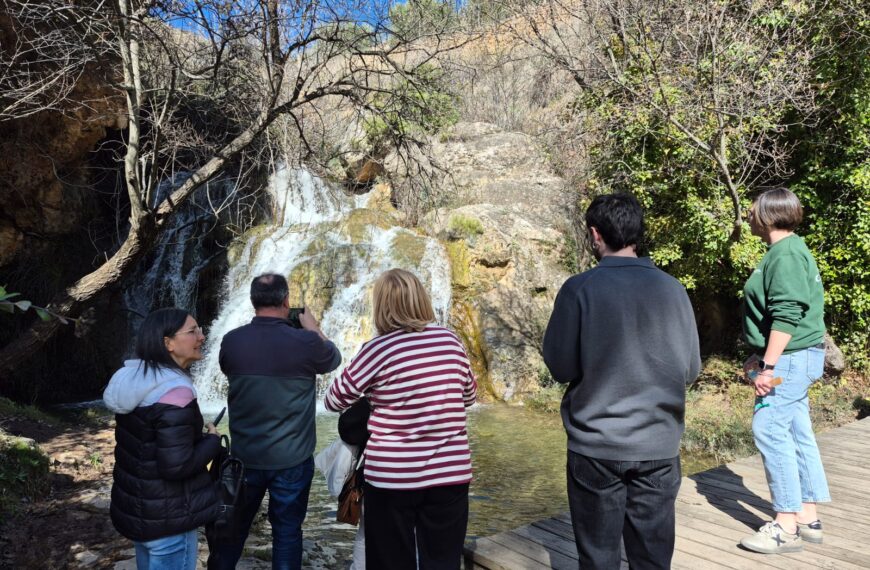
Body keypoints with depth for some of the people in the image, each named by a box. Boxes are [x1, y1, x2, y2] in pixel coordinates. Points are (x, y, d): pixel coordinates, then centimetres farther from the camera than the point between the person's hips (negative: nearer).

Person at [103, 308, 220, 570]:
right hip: (168, 519, -9)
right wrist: (212, 441, -13)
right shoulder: (175, 392, -26)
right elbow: (176, 466, -28)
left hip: (135, 508, 9)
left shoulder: (135, 378, 1)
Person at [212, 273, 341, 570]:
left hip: (245, 457, 3)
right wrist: (314, 329, 19)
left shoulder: (231, 341, -7)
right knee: (287, 531, 12)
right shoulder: (304, 342, -16)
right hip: (292, 460, -3)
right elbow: (334, 359, 5)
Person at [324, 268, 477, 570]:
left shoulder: (379, 349, -13)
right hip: (450, 474, 3)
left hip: (392, 477, -3)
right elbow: (469, 395, 14)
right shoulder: (451, 341, -2)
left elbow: (334, 400, 0)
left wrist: (368, 397, 18)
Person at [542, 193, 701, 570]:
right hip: (658, 444, 3)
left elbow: (560, 367, -9)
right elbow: (691, 369, 4)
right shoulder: (672, 289, -3)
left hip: (596, 444, -3)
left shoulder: (579, 289, -12)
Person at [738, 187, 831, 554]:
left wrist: (769, 366, -23)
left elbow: (786, 316, -24)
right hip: (795, 358, 10)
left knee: (770, 430, -8)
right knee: (797, 433, 13)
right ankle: (807, 517, 21)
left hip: (790, 359, -10)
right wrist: (761, 358, 23)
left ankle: (786, 526, -1)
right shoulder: (791, 251, 16)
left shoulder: (785, 255, -16)